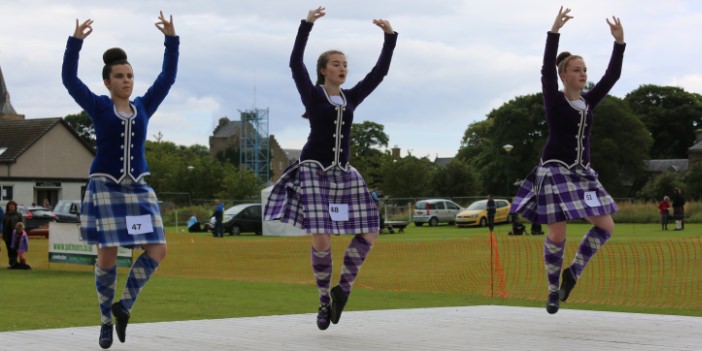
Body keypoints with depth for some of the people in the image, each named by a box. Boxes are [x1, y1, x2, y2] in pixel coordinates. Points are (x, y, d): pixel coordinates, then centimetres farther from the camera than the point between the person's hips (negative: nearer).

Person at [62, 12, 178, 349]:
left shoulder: (143, 107, 8)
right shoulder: (98, 107, -1)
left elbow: (168, 77, 4)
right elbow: (69, 79, -12)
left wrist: (171, 39, -6)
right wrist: (76, 41, -23)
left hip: (138, 188, 4)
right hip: (105, 186, -3)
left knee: (157, 251, -7)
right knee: (107, 256, -3)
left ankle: (124, 305, 9)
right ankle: (107, 320, 13)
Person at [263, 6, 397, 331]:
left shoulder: (351, 97, 12)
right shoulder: (313, 95, 0)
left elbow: (380, 72, 10)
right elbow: (295, 63, -13)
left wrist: (389, 37, 1)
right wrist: (307, 24, -19)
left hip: (343, 173, 5)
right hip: (314, 170, -5)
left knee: (369, 233, -5)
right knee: (321, 240, -13)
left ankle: (342, 289, 10)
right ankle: (325, 302, 4)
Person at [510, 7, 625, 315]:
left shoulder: (588, 102, 9)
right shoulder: (554, 101, -5)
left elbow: (612, 75, 4)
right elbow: (546, 69, -19)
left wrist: (619, 42, -6)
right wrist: (554, 31, -28)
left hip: (582, 173, 6)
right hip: (555, 171, -6)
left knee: (606, 227, -2)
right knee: (557, 235, -7)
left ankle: (572, 272, 13)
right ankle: (553, 290, 11)